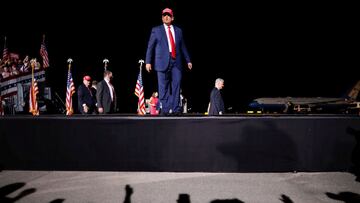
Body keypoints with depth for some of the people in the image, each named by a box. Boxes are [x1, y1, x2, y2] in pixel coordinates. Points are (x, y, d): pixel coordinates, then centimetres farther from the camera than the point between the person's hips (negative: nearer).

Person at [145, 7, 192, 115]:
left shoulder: (178, 30, 18)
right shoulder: (156, 30, 10)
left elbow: (183, 47, 21)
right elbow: (150, 47, 6)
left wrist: (188, 60, 18)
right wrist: (148, 62, -3)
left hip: (176, 62, 2)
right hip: (163, 61, -2)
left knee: (176, 85, -4)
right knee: (163, 87, -2)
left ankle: (175, 109, 0)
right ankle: (164, 109, 3)